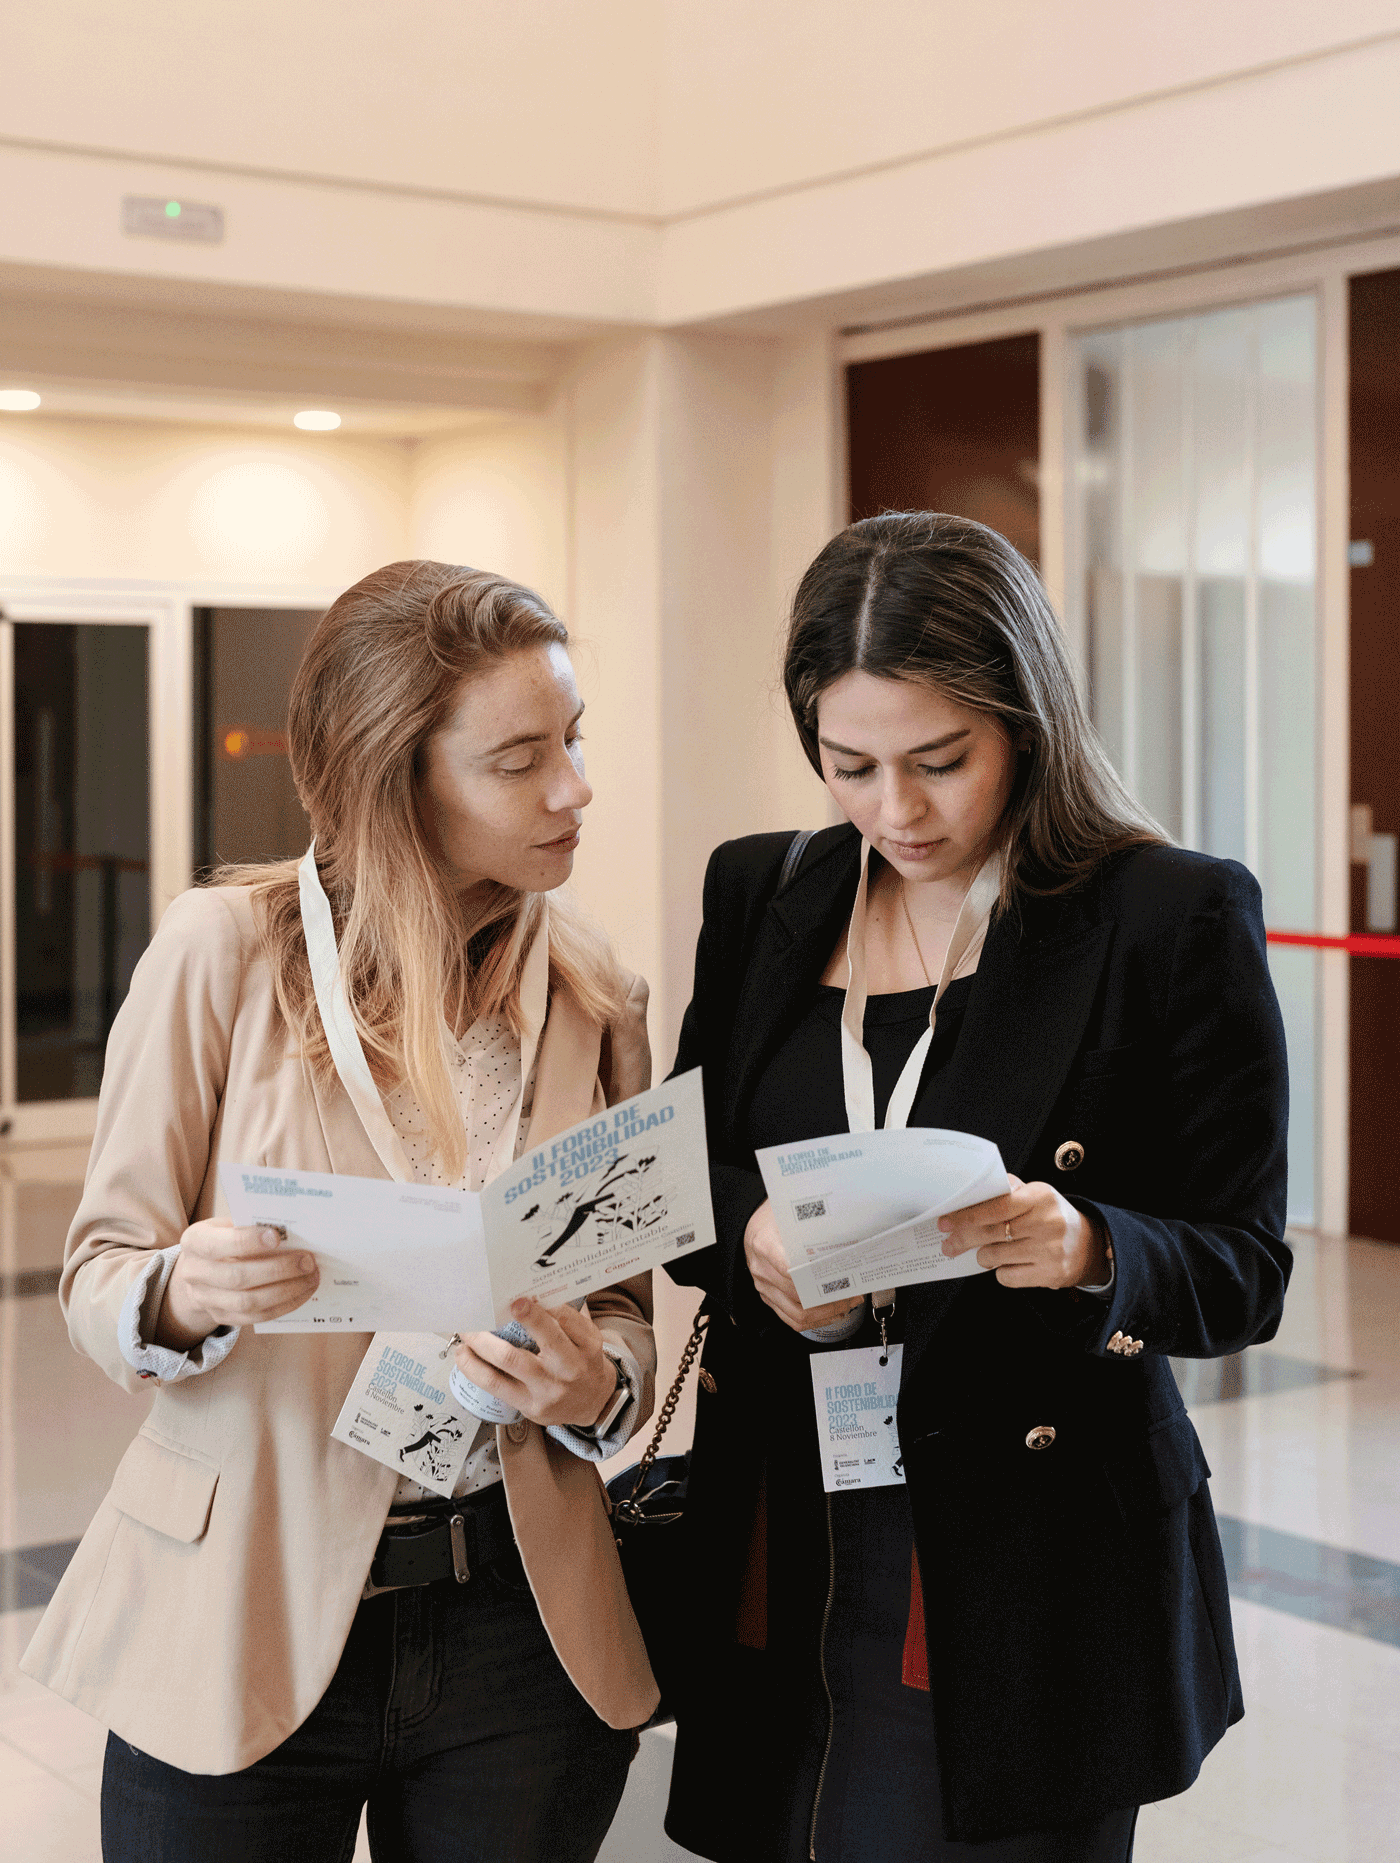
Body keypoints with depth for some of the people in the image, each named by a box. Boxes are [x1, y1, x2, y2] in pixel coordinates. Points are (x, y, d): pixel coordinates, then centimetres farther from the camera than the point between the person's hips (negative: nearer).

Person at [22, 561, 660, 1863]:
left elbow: (627, 1308, 8)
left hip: (518, 1623, 3)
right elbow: (99, 1274, -5)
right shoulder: (227, 949, -7)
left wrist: (594, 1387, -15)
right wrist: (181, 1295, -27)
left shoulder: (592, 993, 3)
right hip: (246, 1622, -2)